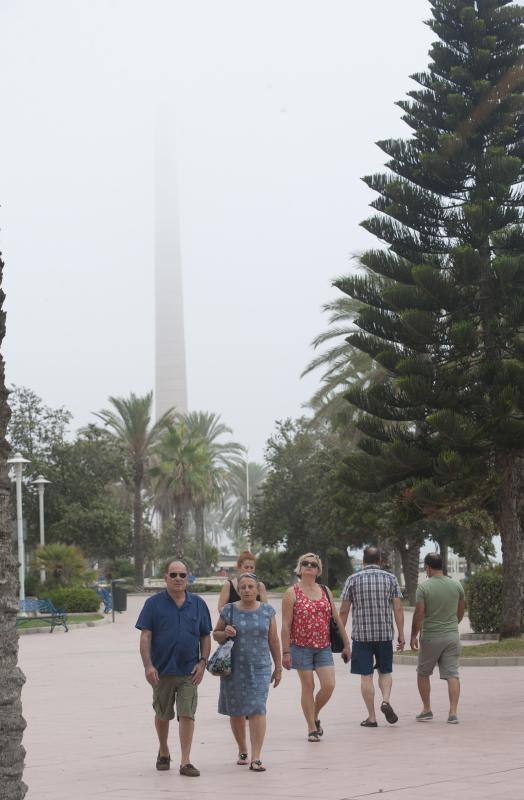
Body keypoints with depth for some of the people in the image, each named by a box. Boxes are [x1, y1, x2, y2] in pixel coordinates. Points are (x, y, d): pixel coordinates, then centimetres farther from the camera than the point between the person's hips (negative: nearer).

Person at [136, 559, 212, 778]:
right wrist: (148, 665, -15)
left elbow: (205, 637, 10)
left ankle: (185, 762, -4)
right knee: (162, 715, 14)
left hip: (189, 671, 0)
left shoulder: (198, 604, 6)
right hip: (162, 671, 0)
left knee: (187, 714, -7)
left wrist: (202, 663, -1)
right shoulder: (154, 603, -2)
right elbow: (145, 636, -6)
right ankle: (163, 751, 36)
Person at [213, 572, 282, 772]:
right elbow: (215, 634, 11)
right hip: (234, 668, 1)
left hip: (260, 667, -1)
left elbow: (273, 641, 9)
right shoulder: (229, 610, 1)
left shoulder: (267, 611, 5)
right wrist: (225, 633, -11)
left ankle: (255, 758, -11)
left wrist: (278, 667, 10)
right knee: (236, 712, 8)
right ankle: (242, 751, 28)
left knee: (257, 710, -10)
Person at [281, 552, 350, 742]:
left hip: (323, 647, 4)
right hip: (301, 647, -4)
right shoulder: (292, 593, -3)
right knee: (308, 686, 0)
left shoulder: (325, 591, 11)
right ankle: (312, 728, 10)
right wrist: (286, 652, -10)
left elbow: (336, 619, 14)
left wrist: (346, 644, 11)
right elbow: (286, 625, -5)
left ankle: (315, 716, 21)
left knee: (329, 685, -5)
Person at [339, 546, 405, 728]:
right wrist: (401, 635, 3)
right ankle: (386, 701, -9)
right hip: (385, 633, 1)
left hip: (361, 634, -1)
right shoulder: (390, 578, 2)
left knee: (366, 676, 3)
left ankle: (371, 717, 3)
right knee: (385, 672, 16)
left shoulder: (353, 580, 0)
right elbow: (398, 609, -1)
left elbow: (343, 611, 0)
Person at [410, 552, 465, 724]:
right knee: (452, 674, 2)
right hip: (452, 636, 3)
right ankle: (453, 712, -7)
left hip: (430, 637, -3)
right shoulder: (457, 586, 3)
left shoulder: (424, 587, -10)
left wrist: (413, 635, 0)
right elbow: (460, 612, 14)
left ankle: (427, 710, 16)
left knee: (423, 673, 14)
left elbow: (419, 614, -11)